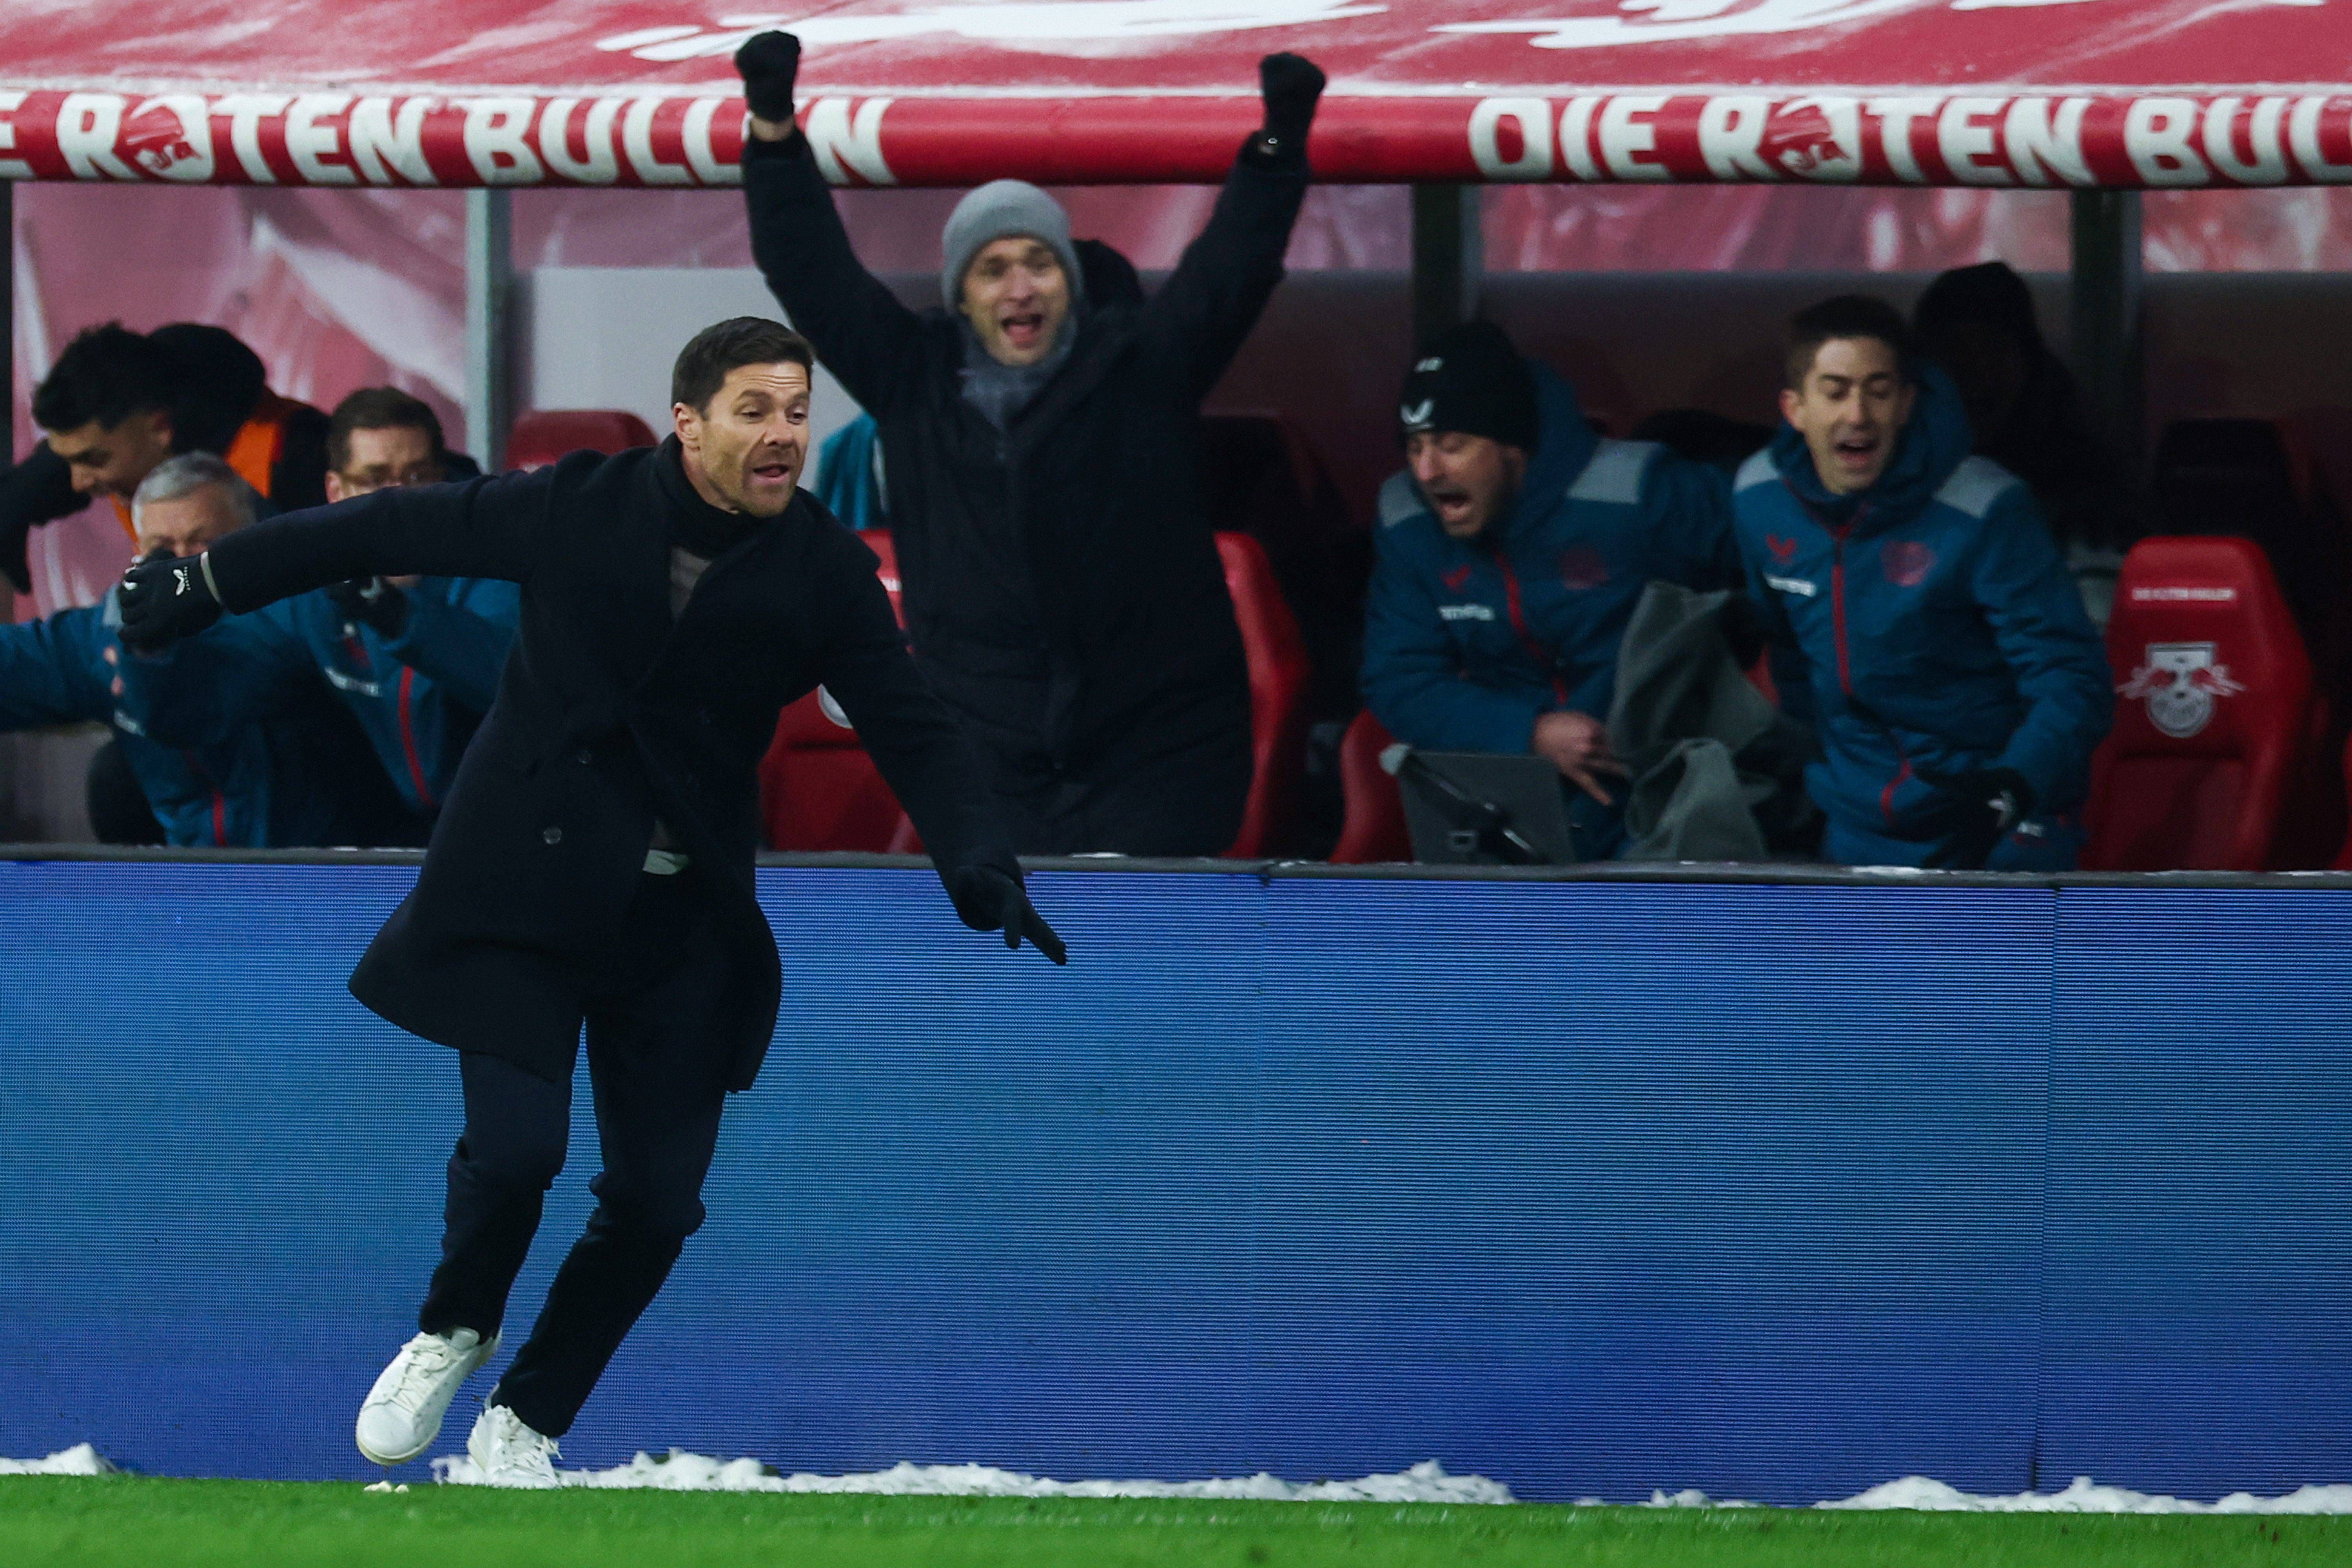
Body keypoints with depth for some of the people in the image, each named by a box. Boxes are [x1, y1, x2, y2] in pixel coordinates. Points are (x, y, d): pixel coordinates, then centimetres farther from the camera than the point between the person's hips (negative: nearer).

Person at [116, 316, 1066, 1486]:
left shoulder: (823, 573, -4)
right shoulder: (576, 510, -9)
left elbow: (909, 730, -1)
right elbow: (390, 531, 0)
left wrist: (979, 869, -18)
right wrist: (205, 583, 7)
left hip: (682, 927, 3)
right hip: (522, 893, -3)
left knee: (658, 1200, 1)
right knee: (514, 1146, -17)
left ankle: (528, 1425, 23)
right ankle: (453, 1331, 16)